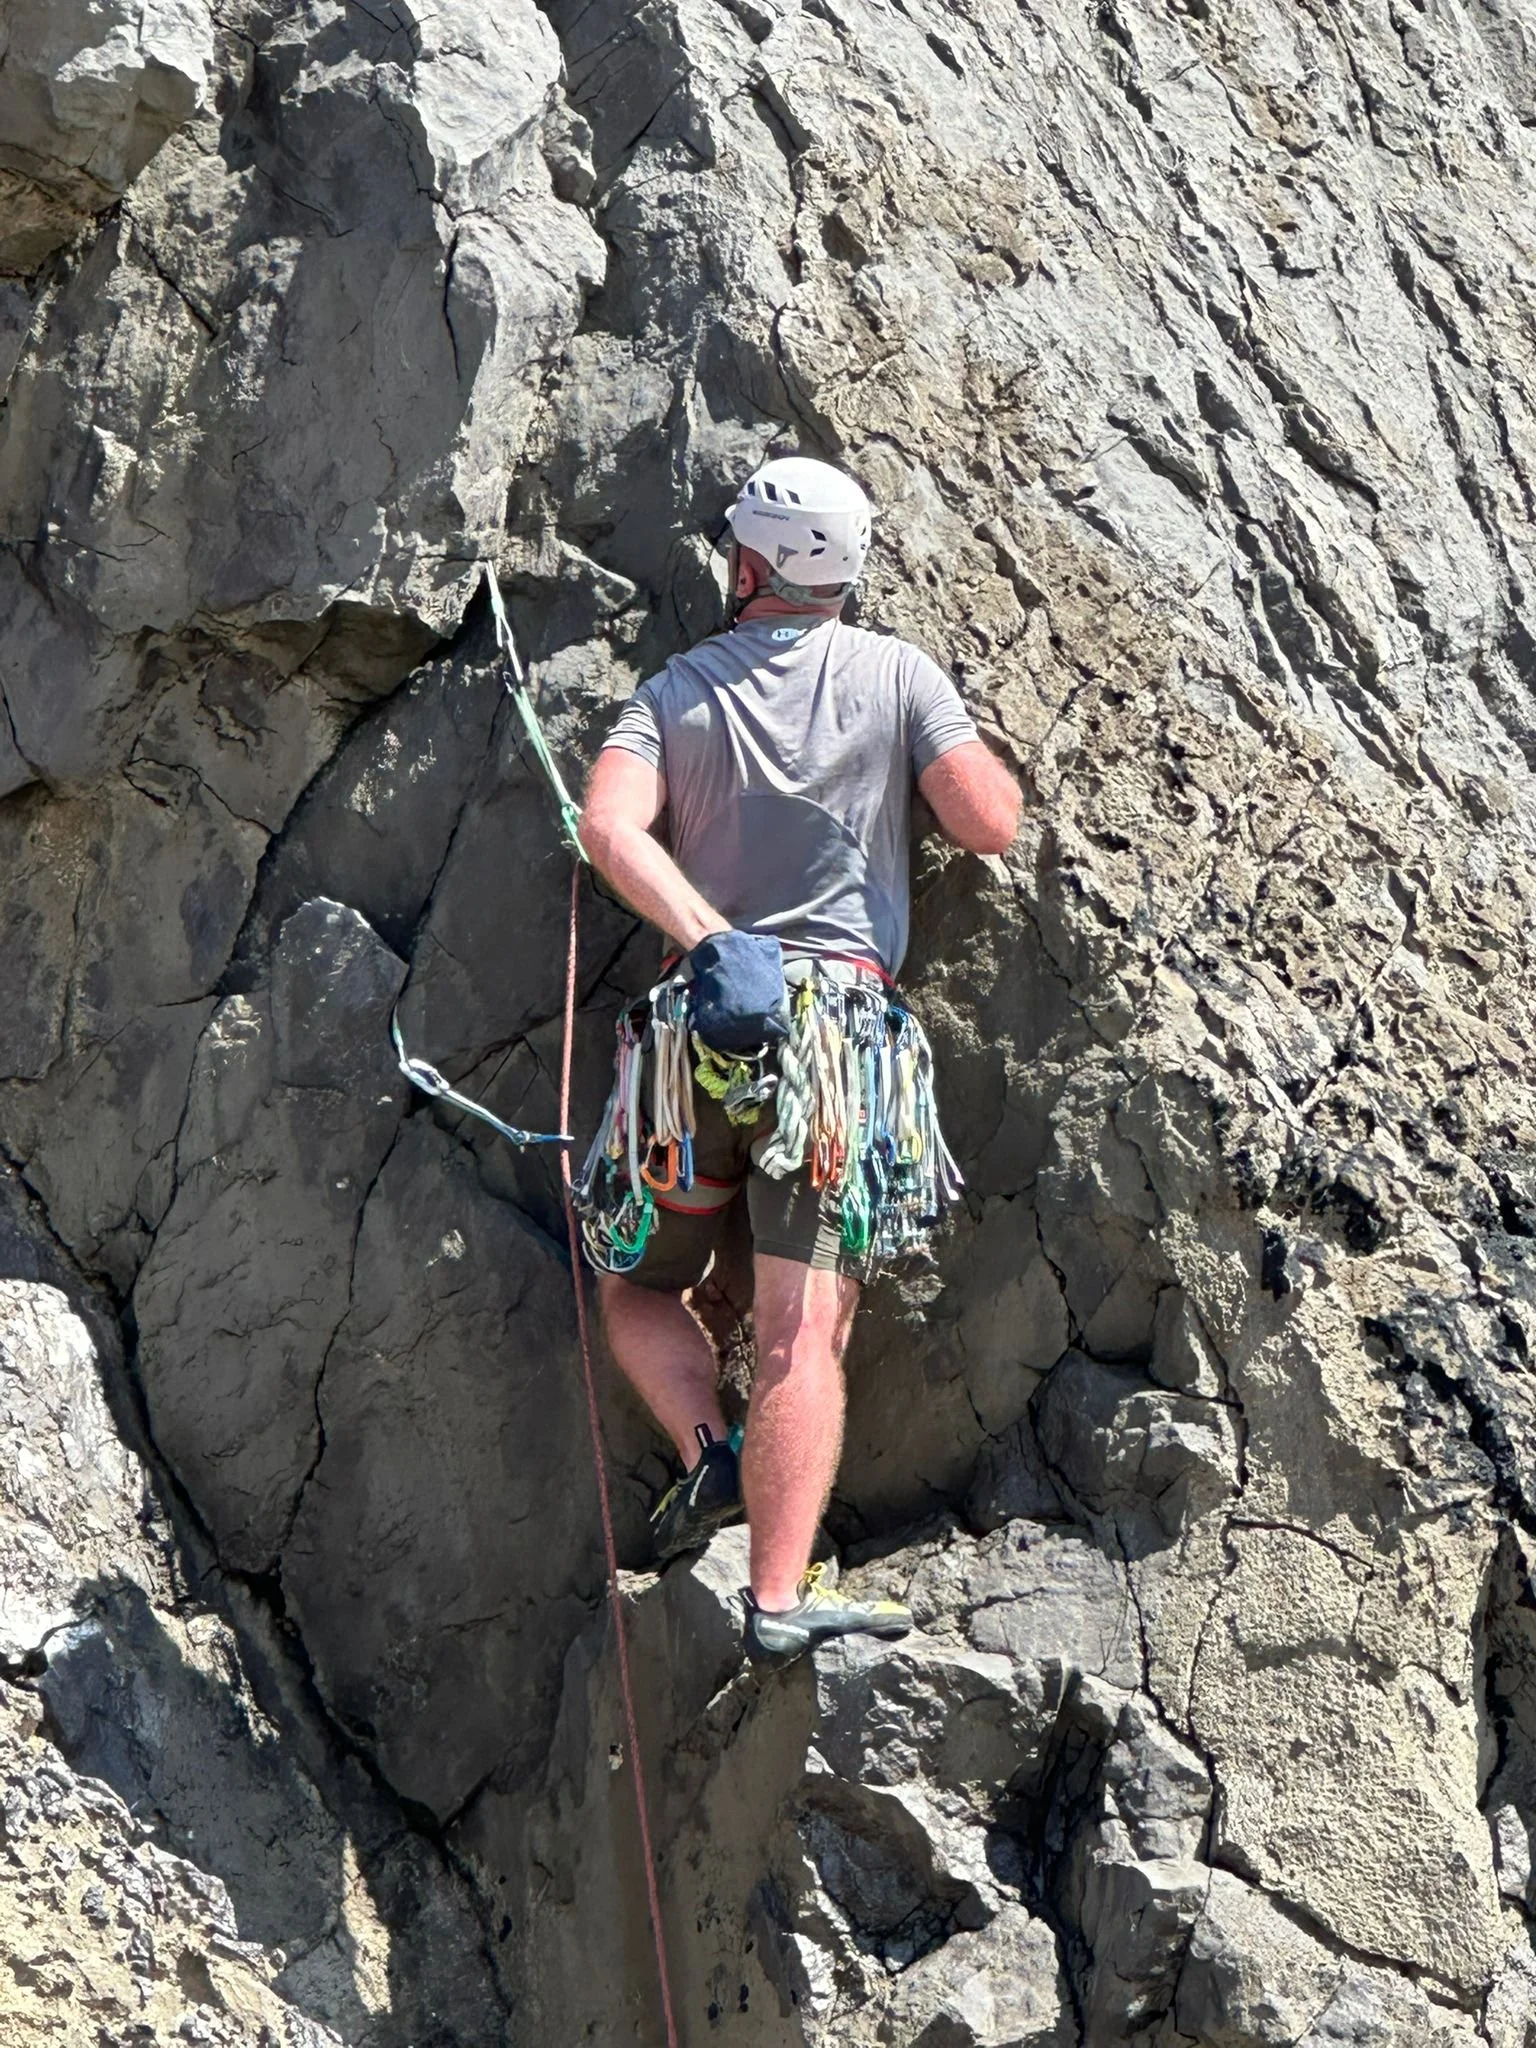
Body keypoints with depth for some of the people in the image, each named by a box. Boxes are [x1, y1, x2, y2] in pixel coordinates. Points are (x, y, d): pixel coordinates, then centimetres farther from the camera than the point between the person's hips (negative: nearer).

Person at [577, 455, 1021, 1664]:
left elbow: (611, 827, -8)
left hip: (702, 1021, 1)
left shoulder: (678, 691, 10)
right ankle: (780, 1596, -18)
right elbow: (990, 825, -2)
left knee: (639, 1289, 21)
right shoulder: (898, 676, 6)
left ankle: (710, 1453, -4)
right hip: (840, 1016, -1)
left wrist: (711, 938, -14)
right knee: (803, 1327, -8)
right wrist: (948, 751, 18)